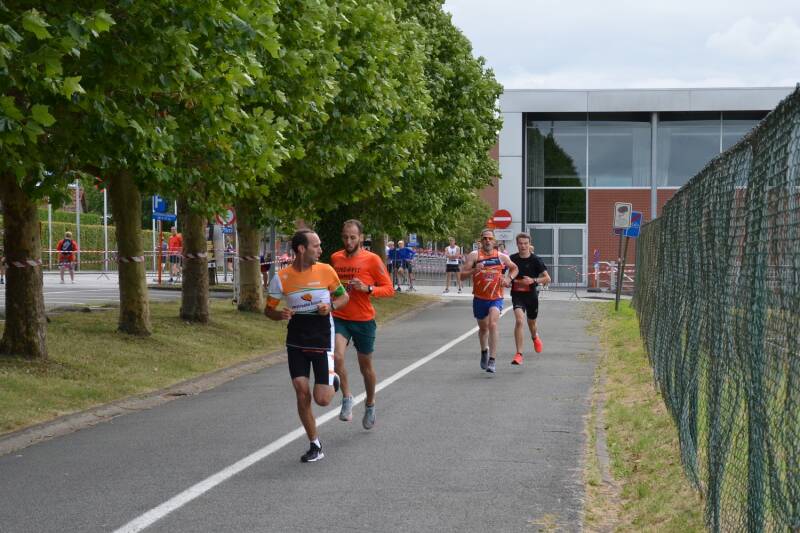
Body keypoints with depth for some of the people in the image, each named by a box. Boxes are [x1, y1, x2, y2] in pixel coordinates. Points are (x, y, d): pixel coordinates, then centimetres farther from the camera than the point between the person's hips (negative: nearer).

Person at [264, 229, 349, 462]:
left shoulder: (326, 271, -5)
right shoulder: (281, 278, -5)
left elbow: (344, 296, 8)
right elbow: (268, 310, 4)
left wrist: (331, 306, -14)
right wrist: (281, 314, -19)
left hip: (322, 341, -1)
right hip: (296, 343, 1)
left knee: (322, 400, -6)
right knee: (302, 394, -3)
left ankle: (332, 382, 31)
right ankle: (315, 446, 13)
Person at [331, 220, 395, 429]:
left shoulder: (372, 259, -8)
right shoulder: (336, 258, 5)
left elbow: (389, 289, -8)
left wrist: (367, 288, -22)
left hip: (364, 320, -2)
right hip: (339, 318, 2)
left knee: (365, 366, 12)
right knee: (337, 357, -22)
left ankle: (370, 404, 35)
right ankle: (347, 398, -5)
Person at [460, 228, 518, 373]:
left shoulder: (501, 257, 1)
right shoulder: (474, 255, -5)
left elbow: (514, 268, 20)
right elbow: (462, 275, -11)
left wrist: (509, 278, 0)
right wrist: (474, 270, -28)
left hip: (496, 298, -1)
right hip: (479, 298, 1)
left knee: (492, 324, -22)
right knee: (483, 328, 15)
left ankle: (492, 360, -21)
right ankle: (484, 351, 46)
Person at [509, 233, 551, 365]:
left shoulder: (535, 260, -8)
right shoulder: (512, 259, -3)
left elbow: (547, 278, -9)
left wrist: (533, 280, -23)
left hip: (531, 295, 1)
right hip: (517, 295, 0)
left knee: (531, 323, 19)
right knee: (519, 320, -23)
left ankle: (535, 337, 57)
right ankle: (519, 354, -21)